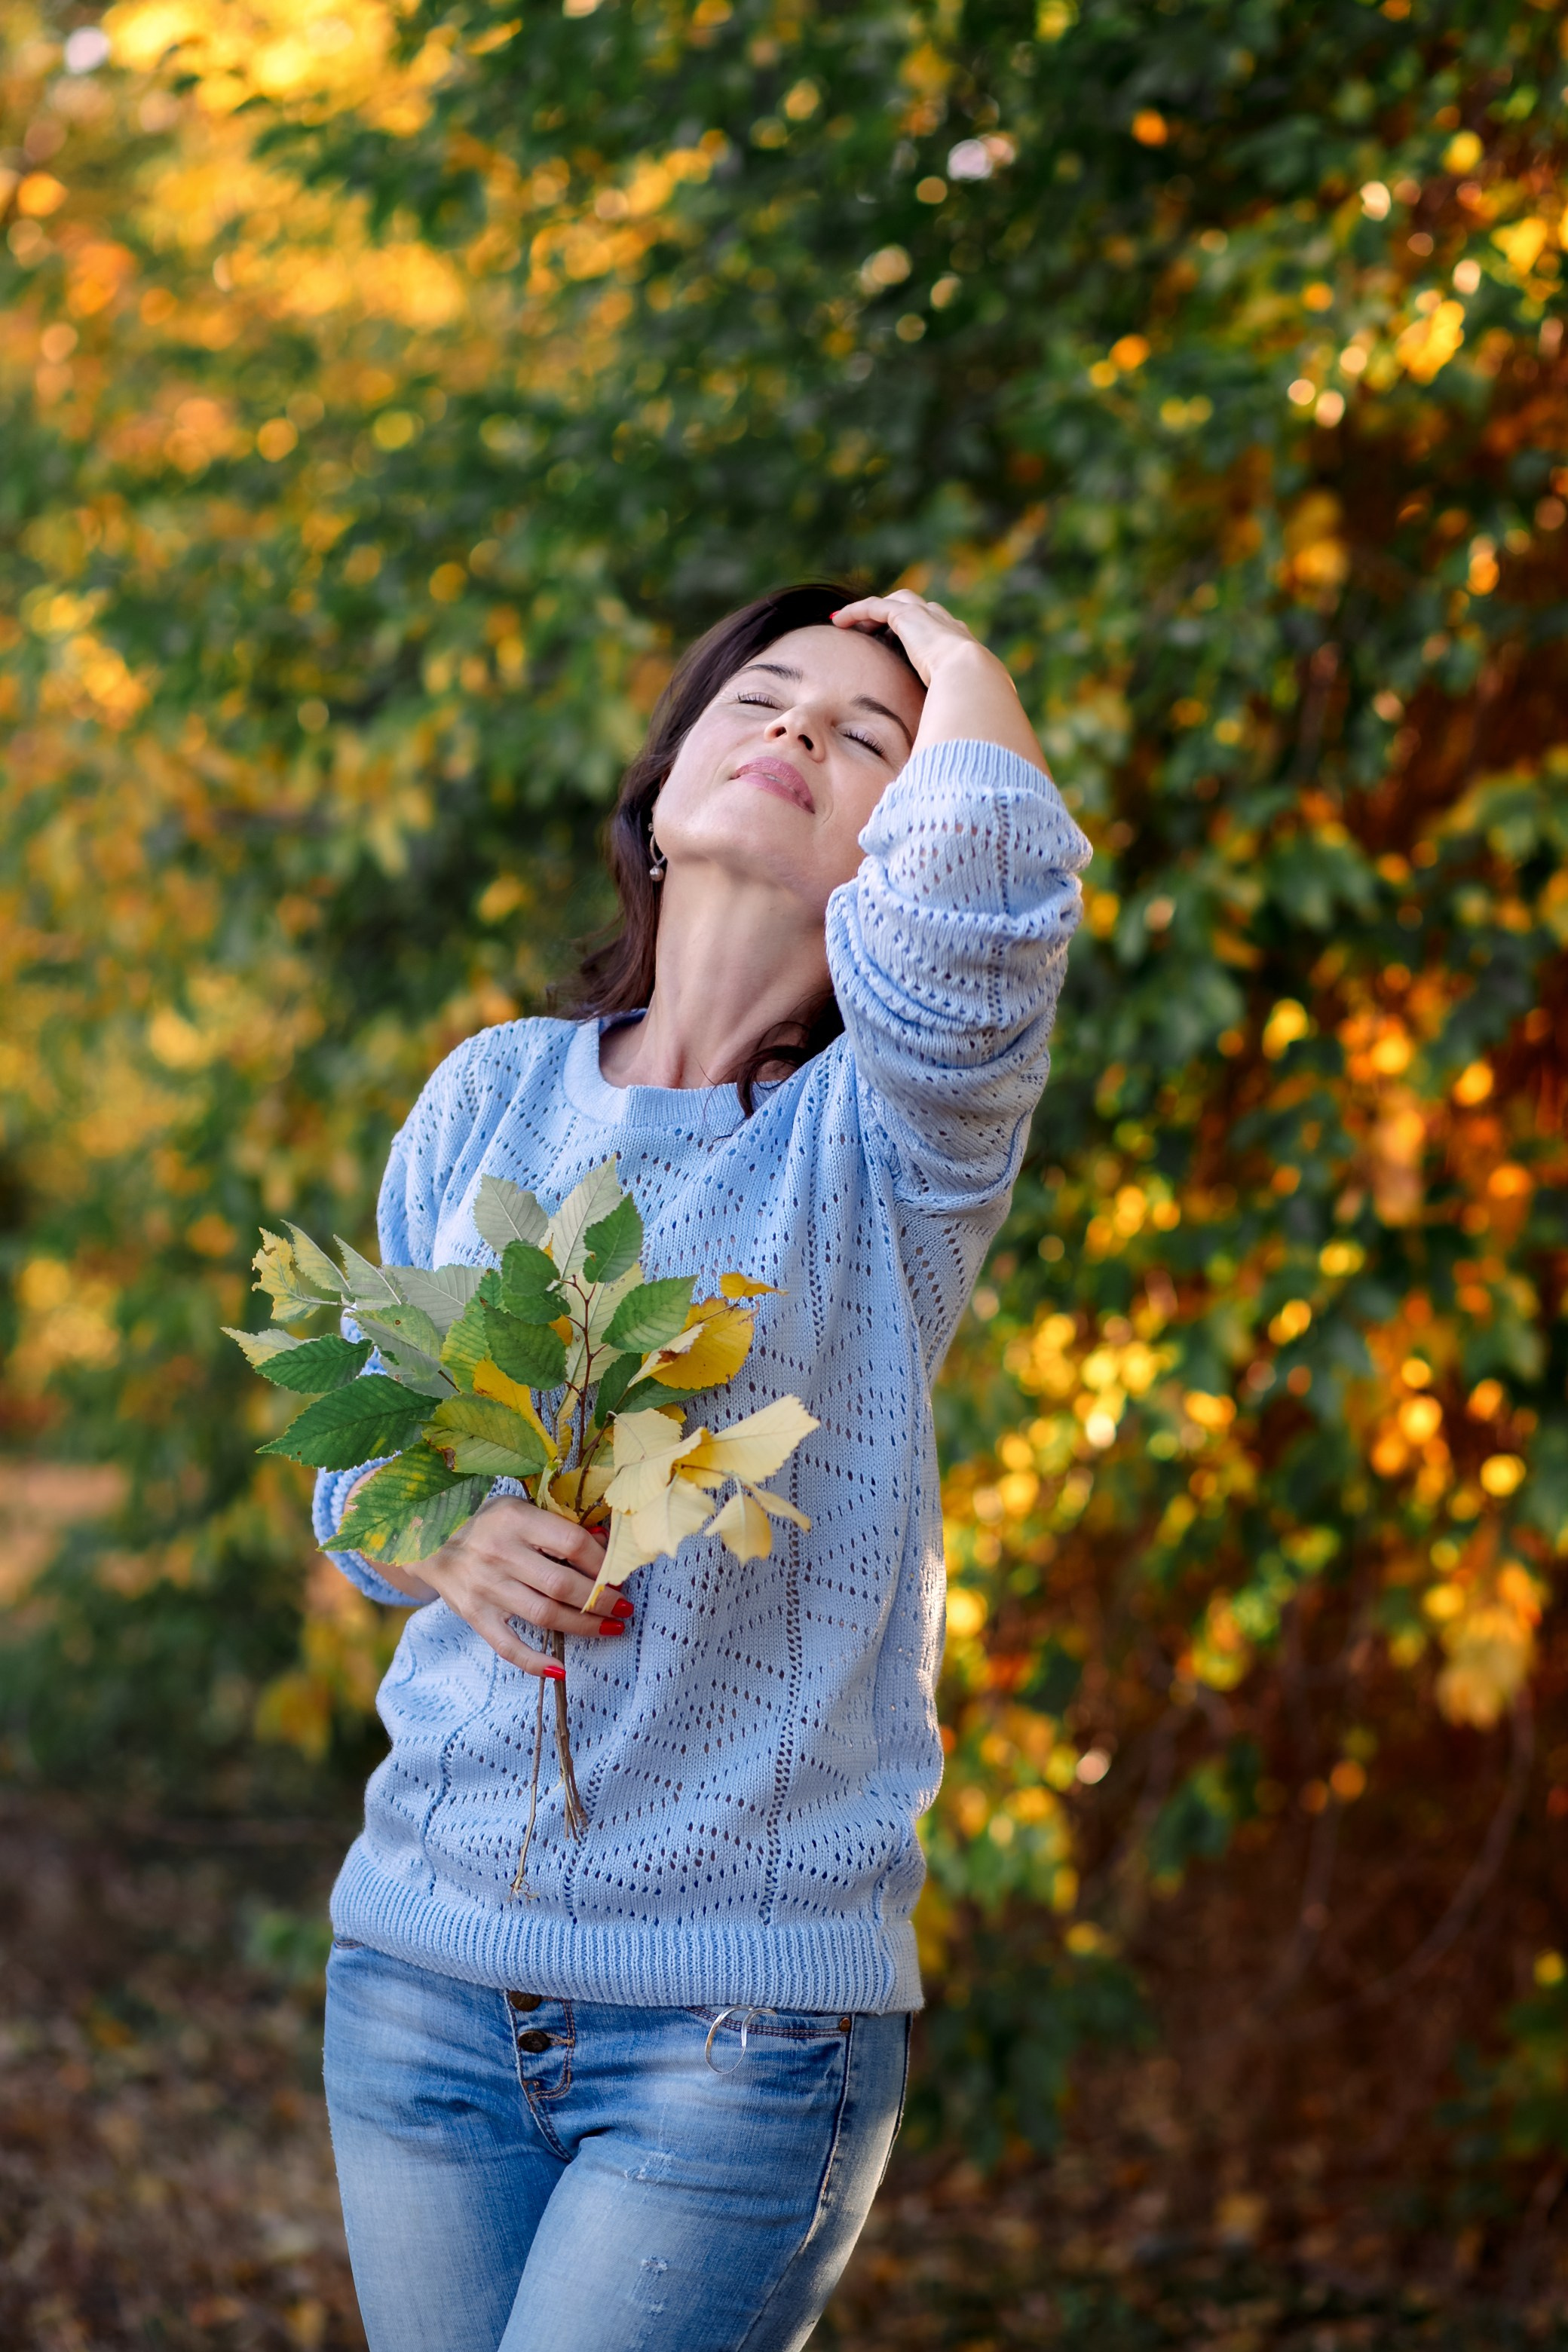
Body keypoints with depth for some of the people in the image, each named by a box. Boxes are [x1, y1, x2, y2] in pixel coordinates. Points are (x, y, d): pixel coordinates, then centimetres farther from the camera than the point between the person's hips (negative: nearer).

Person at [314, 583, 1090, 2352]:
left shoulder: (891, 1134, -7)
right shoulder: (494, 1095, 6)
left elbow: (986, 873, -29)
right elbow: (359, 1468, 13)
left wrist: (954, 662, -7)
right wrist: (451, 1542, -11)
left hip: (745, 2013, -4)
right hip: (425, 1960, 4)